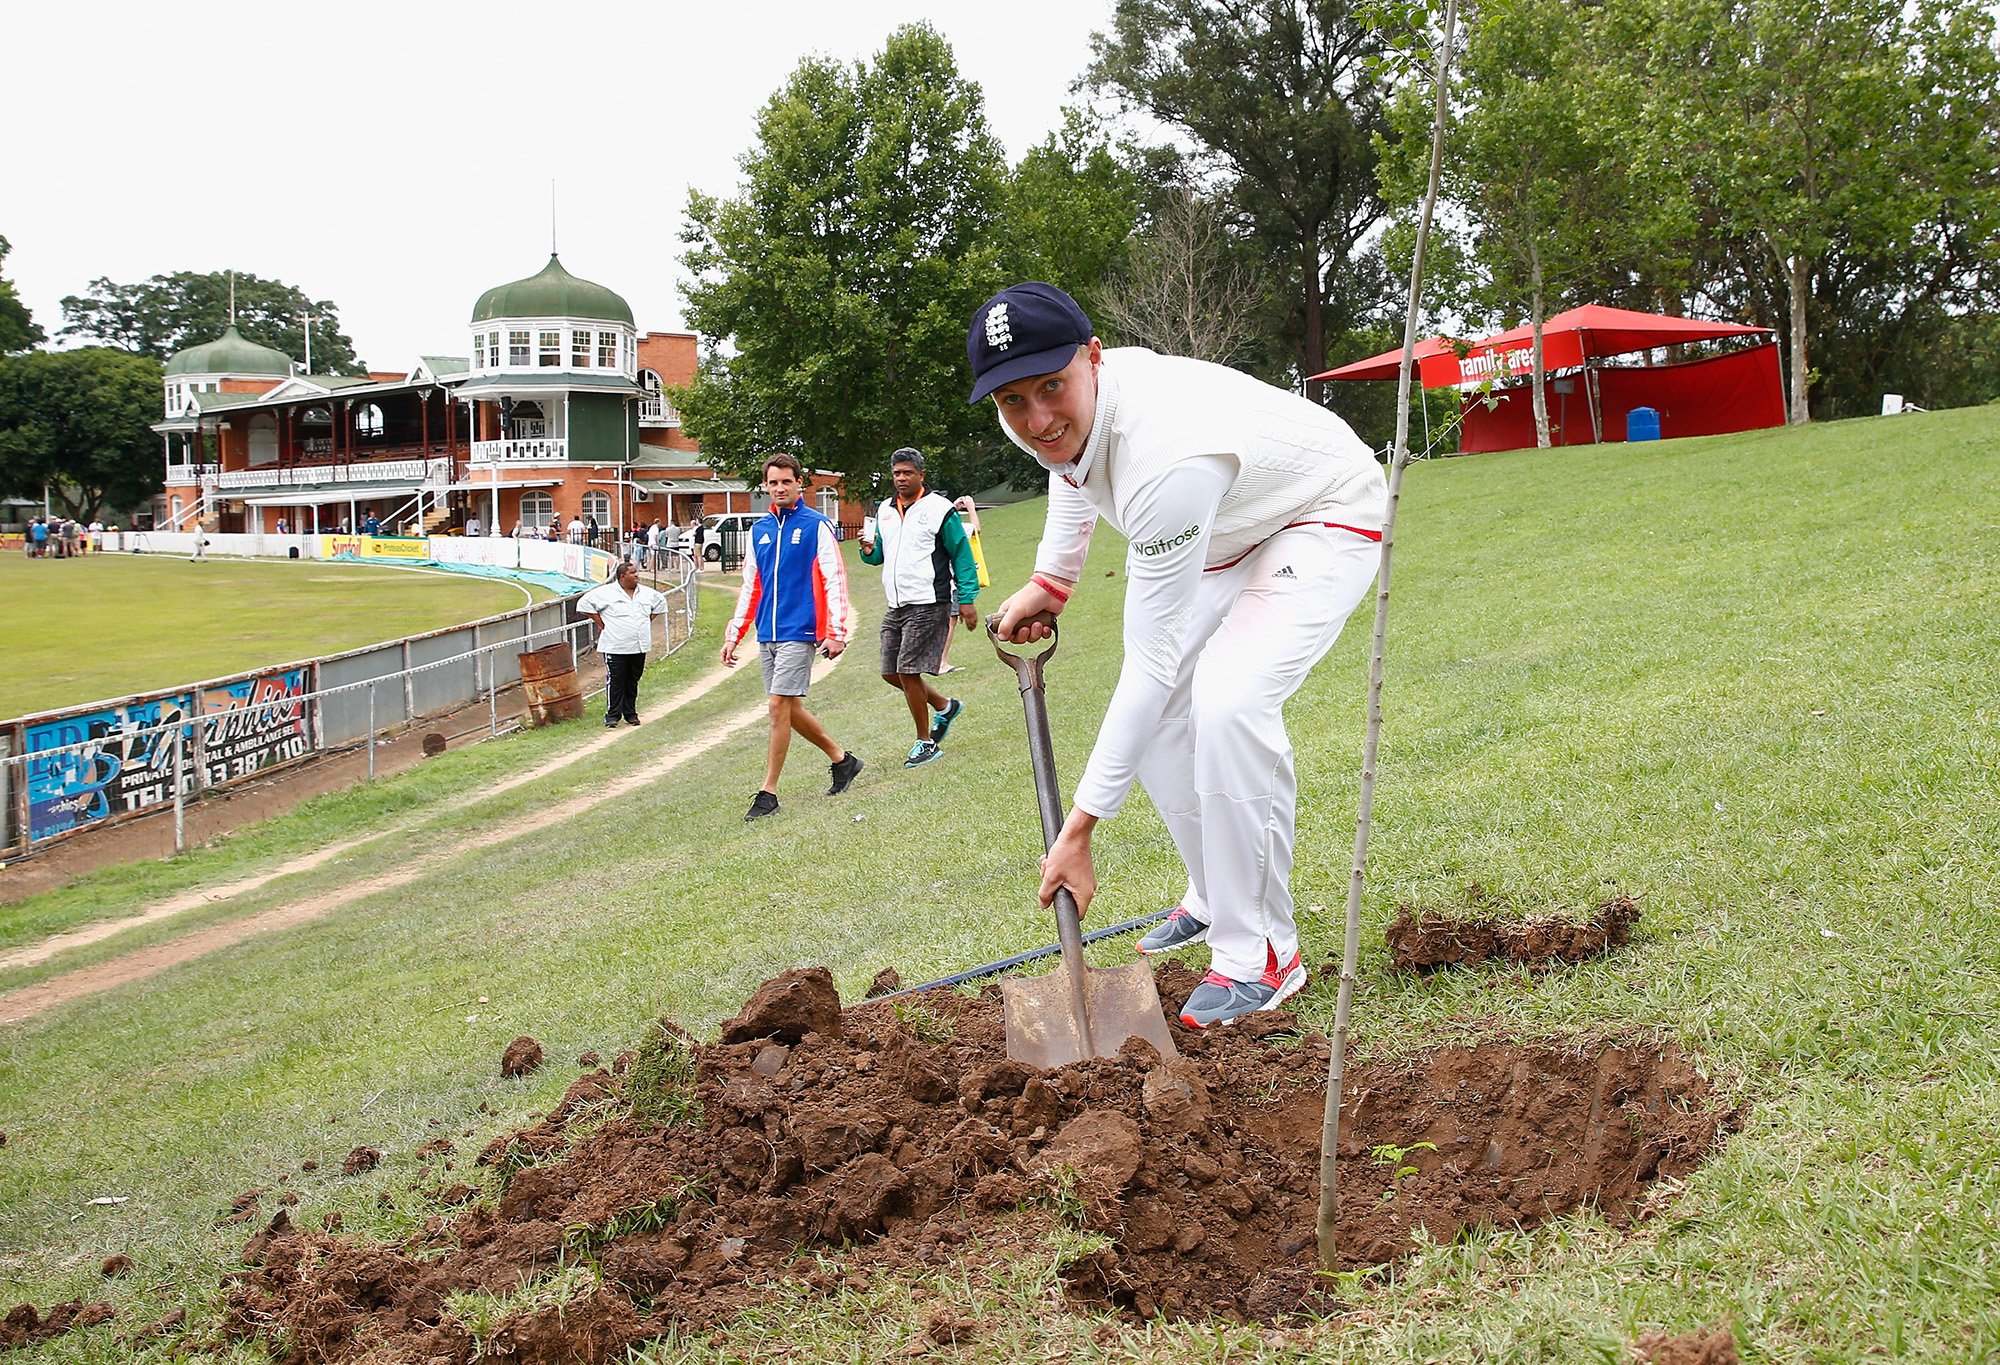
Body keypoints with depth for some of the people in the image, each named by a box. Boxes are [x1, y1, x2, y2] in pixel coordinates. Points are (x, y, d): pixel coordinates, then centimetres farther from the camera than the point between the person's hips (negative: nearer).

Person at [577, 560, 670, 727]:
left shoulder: (646, 593, 9)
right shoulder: (606, 592, -7)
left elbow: (660, 603, 27)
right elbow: (584, 604, -5)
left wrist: (648, 621, 16)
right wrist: (600, 623, -5)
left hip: (639, 647, 5)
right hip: (616, 648, -5)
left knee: (633, 682, 10)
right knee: (615, 682, -5)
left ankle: (630, 714, 19)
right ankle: (612, 715, 0)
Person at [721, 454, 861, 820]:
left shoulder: (817, 526, -3)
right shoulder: (759, 530, 14)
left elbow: (835, 580, -7)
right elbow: (750, 588, 19)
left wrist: (836, 632, -14)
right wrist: (734, 635, 14)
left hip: (799, 632, -7)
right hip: (766, 635, 7)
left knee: (779, 707, -11)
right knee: (790, 709, 10)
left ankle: (768, 793, -6)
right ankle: (842, 759, 29)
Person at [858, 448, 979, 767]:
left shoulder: (939, 510, -6)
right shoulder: (884, 511, 13)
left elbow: (962, 555, -5)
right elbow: (879, 556, 22)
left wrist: (967, 600, -10)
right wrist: (869, 549, -2)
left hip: (928, 605, -7)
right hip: (896, 606, 7)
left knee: (908, 671, -10)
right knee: (891, 673, 8)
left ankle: (926, 742, 3)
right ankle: (944, 706, 30)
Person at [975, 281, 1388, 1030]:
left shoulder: (1168, 459, -42)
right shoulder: (1058, 414, -18)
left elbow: (1149, 664, -38)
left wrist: (1080, 827, -36)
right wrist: (1051, 581, 9)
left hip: (1325, 521, -9)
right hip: (1228, 527, 9)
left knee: (1227, 703, -28)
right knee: (1159, 712, 5)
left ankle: (1260, 951, -15)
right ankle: (1214, 902, 25)